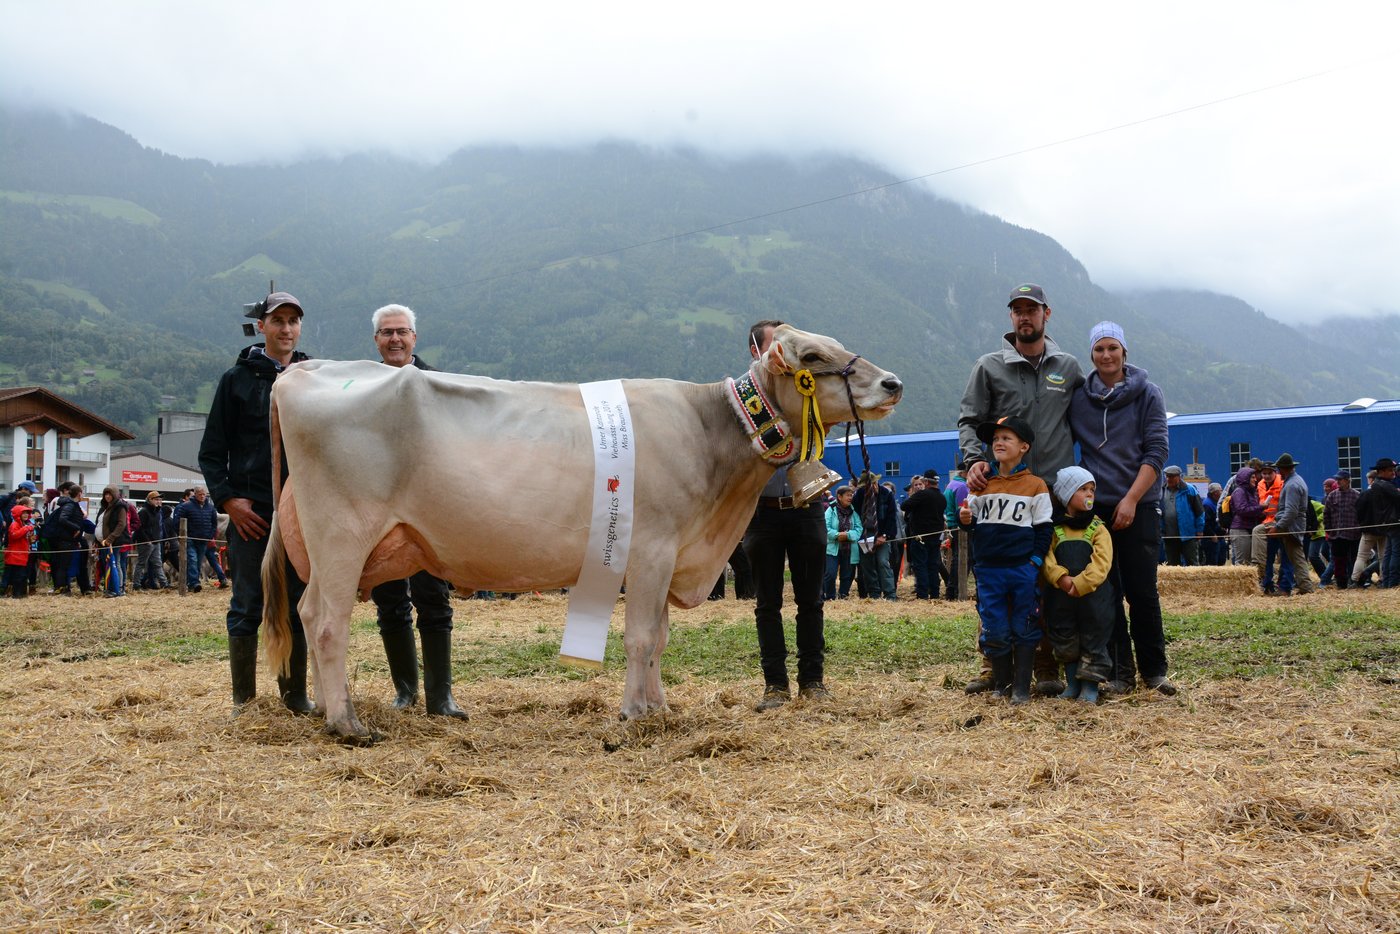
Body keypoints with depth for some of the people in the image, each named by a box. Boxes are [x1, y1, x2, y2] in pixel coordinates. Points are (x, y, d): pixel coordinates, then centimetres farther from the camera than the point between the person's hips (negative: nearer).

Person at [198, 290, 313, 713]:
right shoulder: (238, 378, 5)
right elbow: (212, 451, 4)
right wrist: (227, 499, -8)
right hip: (251, 513, -2)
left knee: (297, 607, 6)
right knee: (248, 608, 1)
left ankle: (295, 695, 16)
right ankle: (243, 699, 10)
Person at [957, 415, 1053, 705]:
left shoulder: (1036, 486, -1)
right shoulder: (982, 485, 8)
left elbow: (1043, 529, -1)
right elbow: (970, 517, 15)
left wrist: (1035, 562, -9)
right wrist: (965, 519, -9)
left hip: (1023, 569, -3)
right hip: (989, 570, 3)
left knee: (1024, 629, 4)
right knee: (994, 630, 5)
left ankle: (1021, 687, 11)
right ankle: (1001, 683, 19)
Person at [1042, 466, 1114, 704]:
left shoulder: (1098, 528, 1)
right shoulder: (1054, 529, 6)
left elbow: (1101, 563, -9)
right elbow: (1046, 558, -2)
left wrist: (1079, 584, -18)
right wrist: (1061, 578, -19)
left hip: (1092, 597, -2)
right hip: (1060, 598, 2)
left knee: (1093, 640, 2)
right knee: (1064, 641, 10)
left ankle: (1090, 685, 11)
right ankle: (1072, 682, 24)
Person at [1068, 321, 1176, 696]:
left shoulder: (1148, 394, 2)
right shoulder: (1078, 397, 7)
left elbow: (1156, 451, -3)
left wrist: (1131, 500, -13)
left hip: (1139, 506, -2)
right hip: (1094, 506, 2)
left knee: (1142, 591, -2)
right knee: (1106, 592, 2)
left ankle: (1153, 670, 10)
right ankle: (1120, 671, 9)